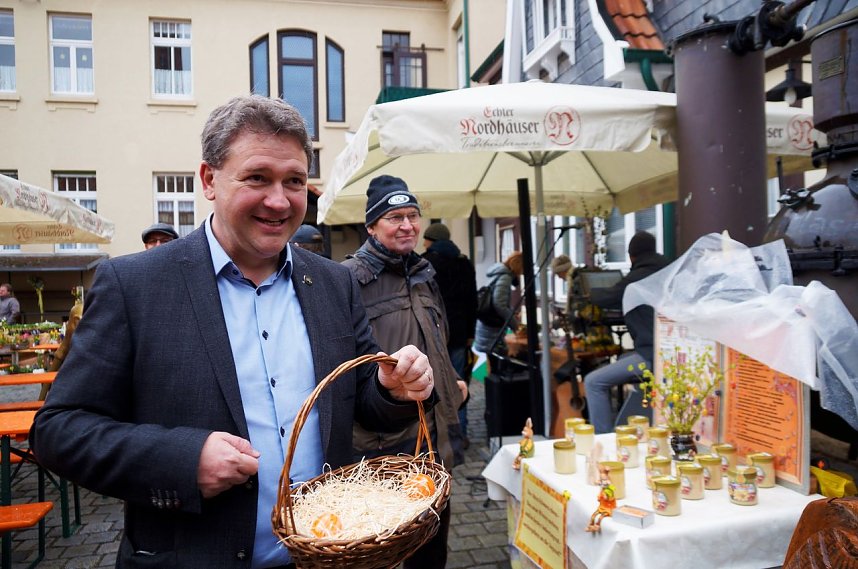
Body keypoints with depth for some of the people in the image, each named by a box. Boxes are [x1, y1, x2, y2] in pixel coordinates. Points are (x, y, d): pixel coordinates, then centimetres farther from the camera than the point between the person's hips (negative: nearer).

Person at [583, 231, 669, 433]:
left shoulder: (638, 277, -9)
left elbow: (607, 298, -1)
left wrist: (591, 294, 20)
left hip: (653, 356, -10)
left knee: (593, 382, -11)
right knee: (617, 362, 31)